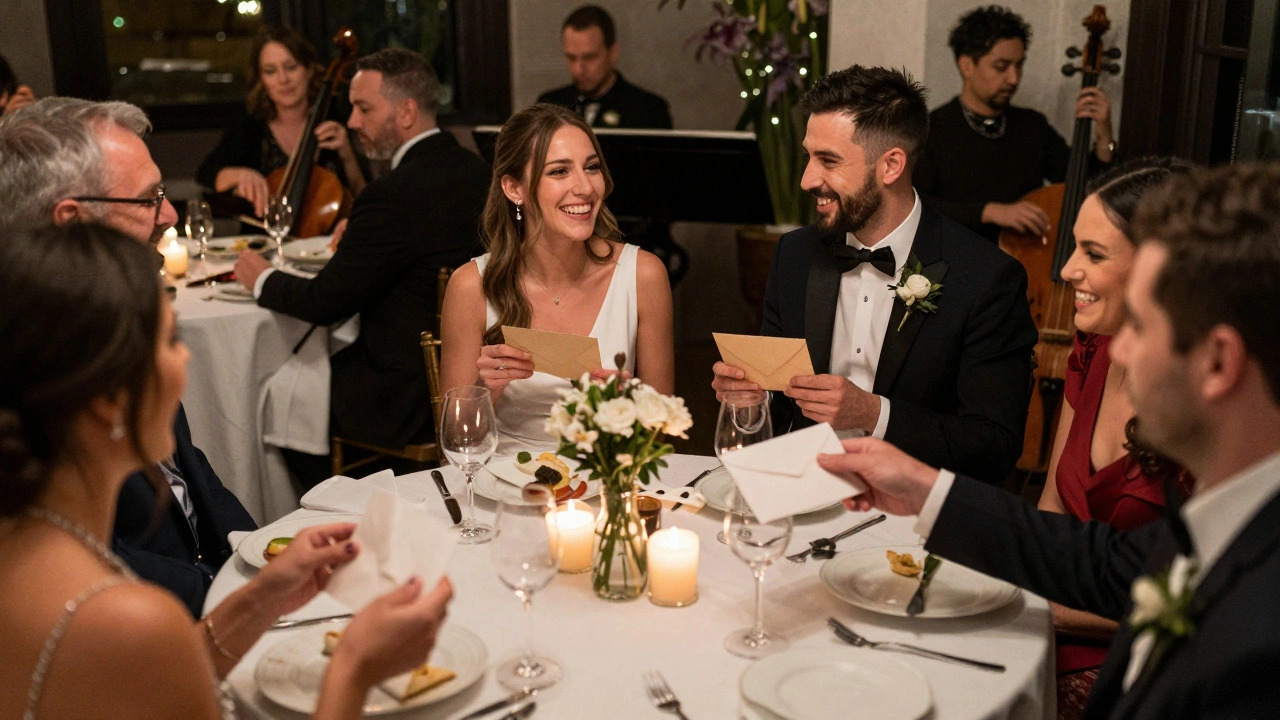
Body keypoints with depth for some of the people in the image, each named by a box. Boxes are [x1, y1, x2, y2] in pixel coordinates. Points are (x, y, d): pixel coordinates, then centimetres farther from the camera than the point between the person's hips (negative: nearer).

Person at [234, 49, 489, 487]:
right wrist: (358, 236, 13)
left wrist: (263, 280, 2)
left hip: (412, 401, -9)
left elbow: (326, 303, -16)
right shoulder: (473, 170, 2)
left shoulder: (394, 195, -23)